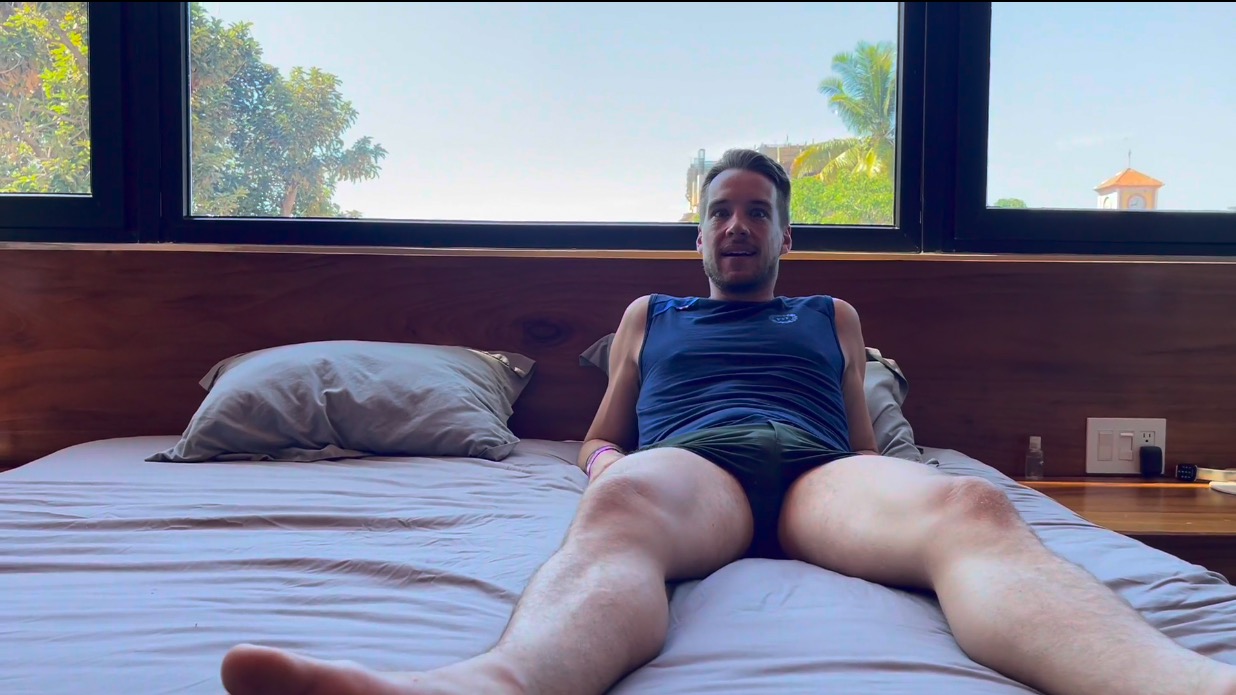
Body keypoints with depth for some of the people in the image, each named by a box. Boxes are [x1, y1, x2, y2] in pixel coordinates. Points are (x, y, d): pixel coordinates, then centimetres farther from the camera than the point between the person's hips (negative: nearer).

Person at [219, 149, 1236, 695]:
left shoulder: (833, 317, 37)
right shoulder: (649, 315, 36)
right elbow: (600, 439, 32)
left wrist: (876, 491, 5)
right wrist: (604, 467, 6)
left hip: (818, 469, 2)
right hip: (690, 461, -1)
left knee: (970, 507, -36)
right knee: (620, 509, -41)